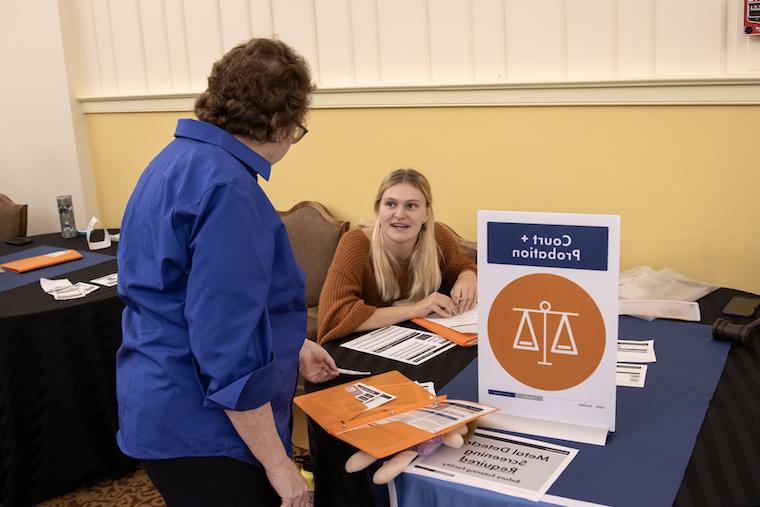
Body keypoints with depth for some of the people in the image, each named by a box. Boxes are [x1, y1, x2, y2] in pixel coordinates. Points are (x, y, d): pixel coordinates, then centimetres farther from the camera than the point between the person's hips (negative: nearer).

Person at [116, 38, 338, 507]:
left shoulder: (182, 158, 8)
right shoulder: (225, 186, -24)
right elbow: (229, 349, -27)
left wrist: (292, 348, 23)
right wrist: (277, 463, -19)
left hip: (169, 405, 10)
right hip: (200, 423, -10)